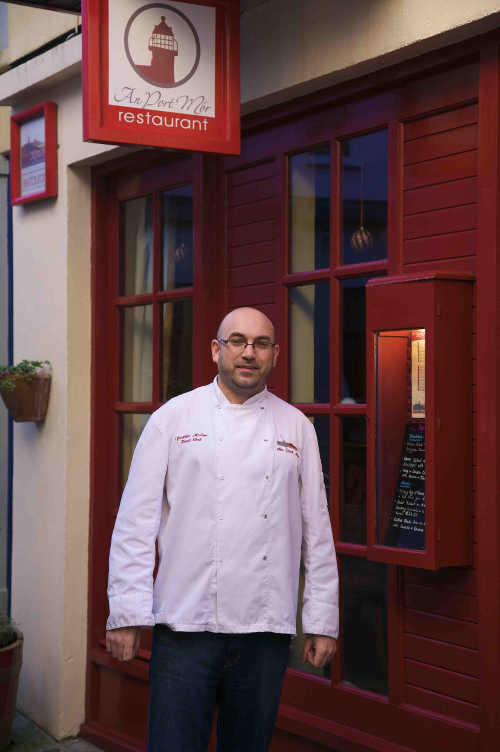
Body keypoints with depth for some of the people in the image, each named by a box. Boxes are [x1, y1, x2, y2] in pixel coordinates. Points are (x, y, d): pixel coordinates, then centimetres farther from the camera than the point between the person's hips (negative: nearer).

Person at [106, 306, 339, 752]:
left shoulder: (296, 428, 9)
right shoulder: (174, 417, 3)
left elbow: (317, 530, 9)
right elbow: (137, 521, 0)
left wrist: (322, 620, 6)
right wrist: (126, 613, -6)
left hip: (266, 631, 2)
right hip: (186, 626, -2)